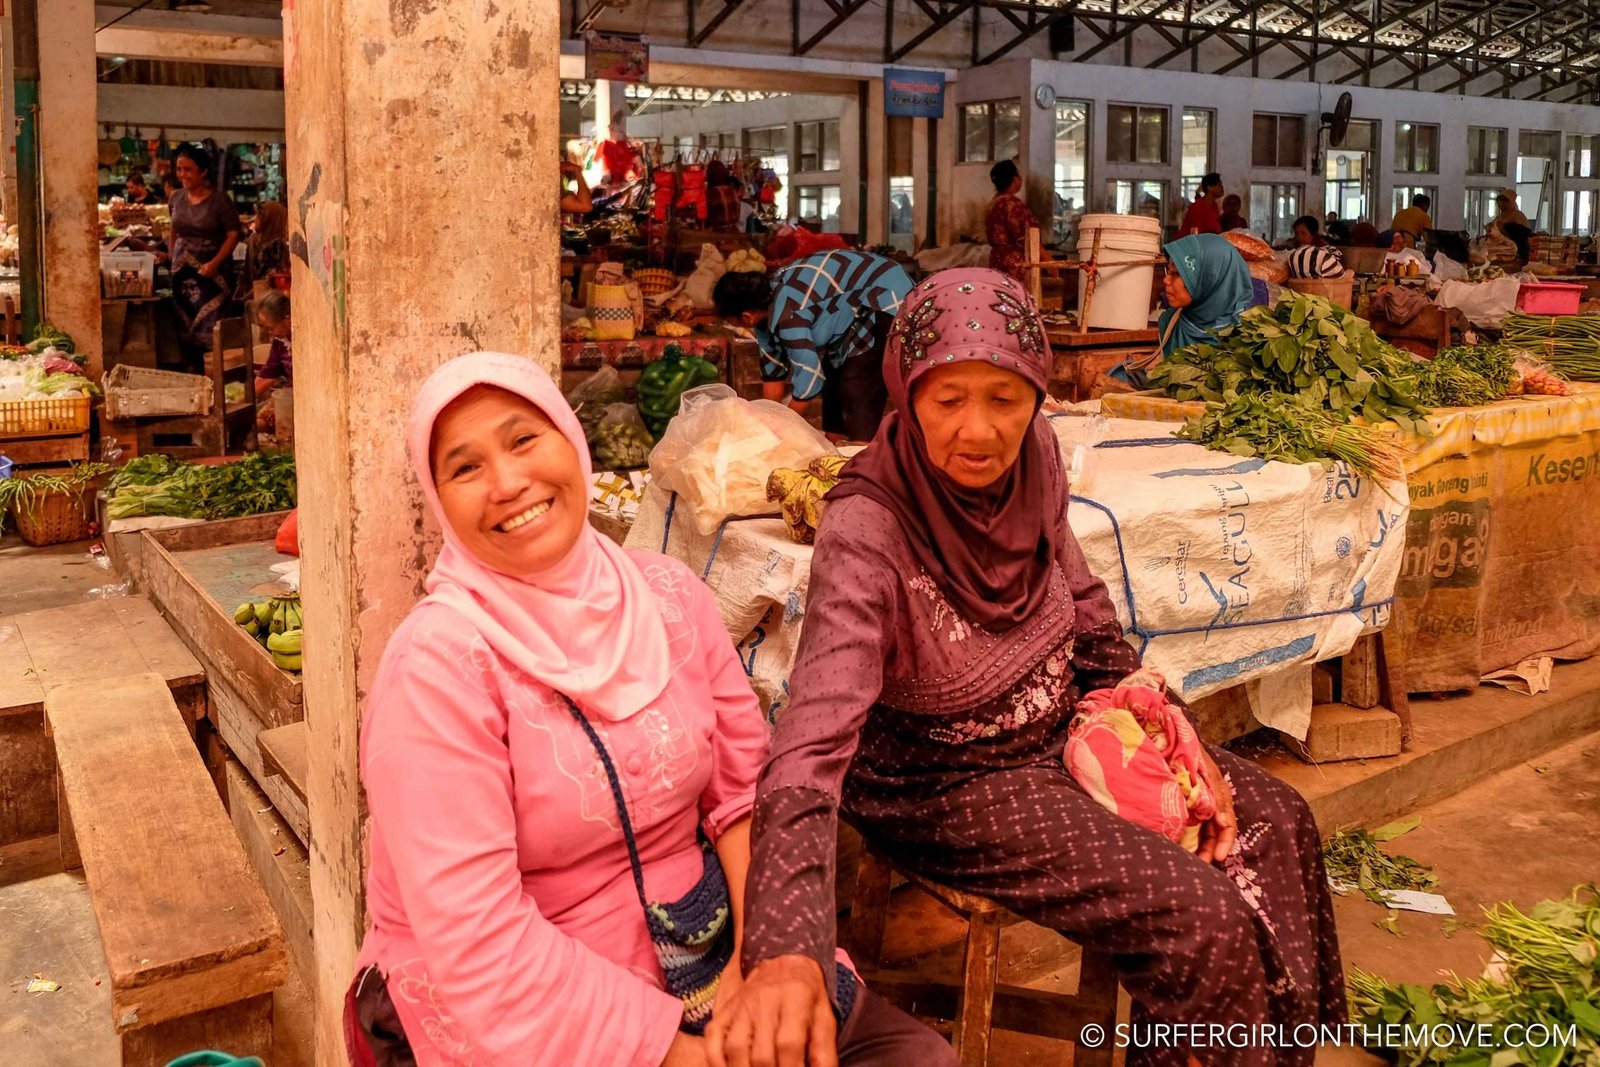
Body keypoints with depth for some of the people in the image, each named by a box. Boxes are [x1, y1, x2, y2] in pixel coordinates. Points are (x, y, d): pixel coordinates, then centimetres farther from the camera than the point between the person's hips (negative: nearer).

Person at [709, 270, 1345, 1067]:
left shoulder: (1031, 461, -12)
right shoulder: (867, 532, -31)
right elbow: (814, 738, -42)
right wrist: (786, 949, -55)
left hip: (1060, 731, 7)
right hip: (945, 784, -7)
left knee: (1276, 823, 9)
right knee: (1203, 920, -15)